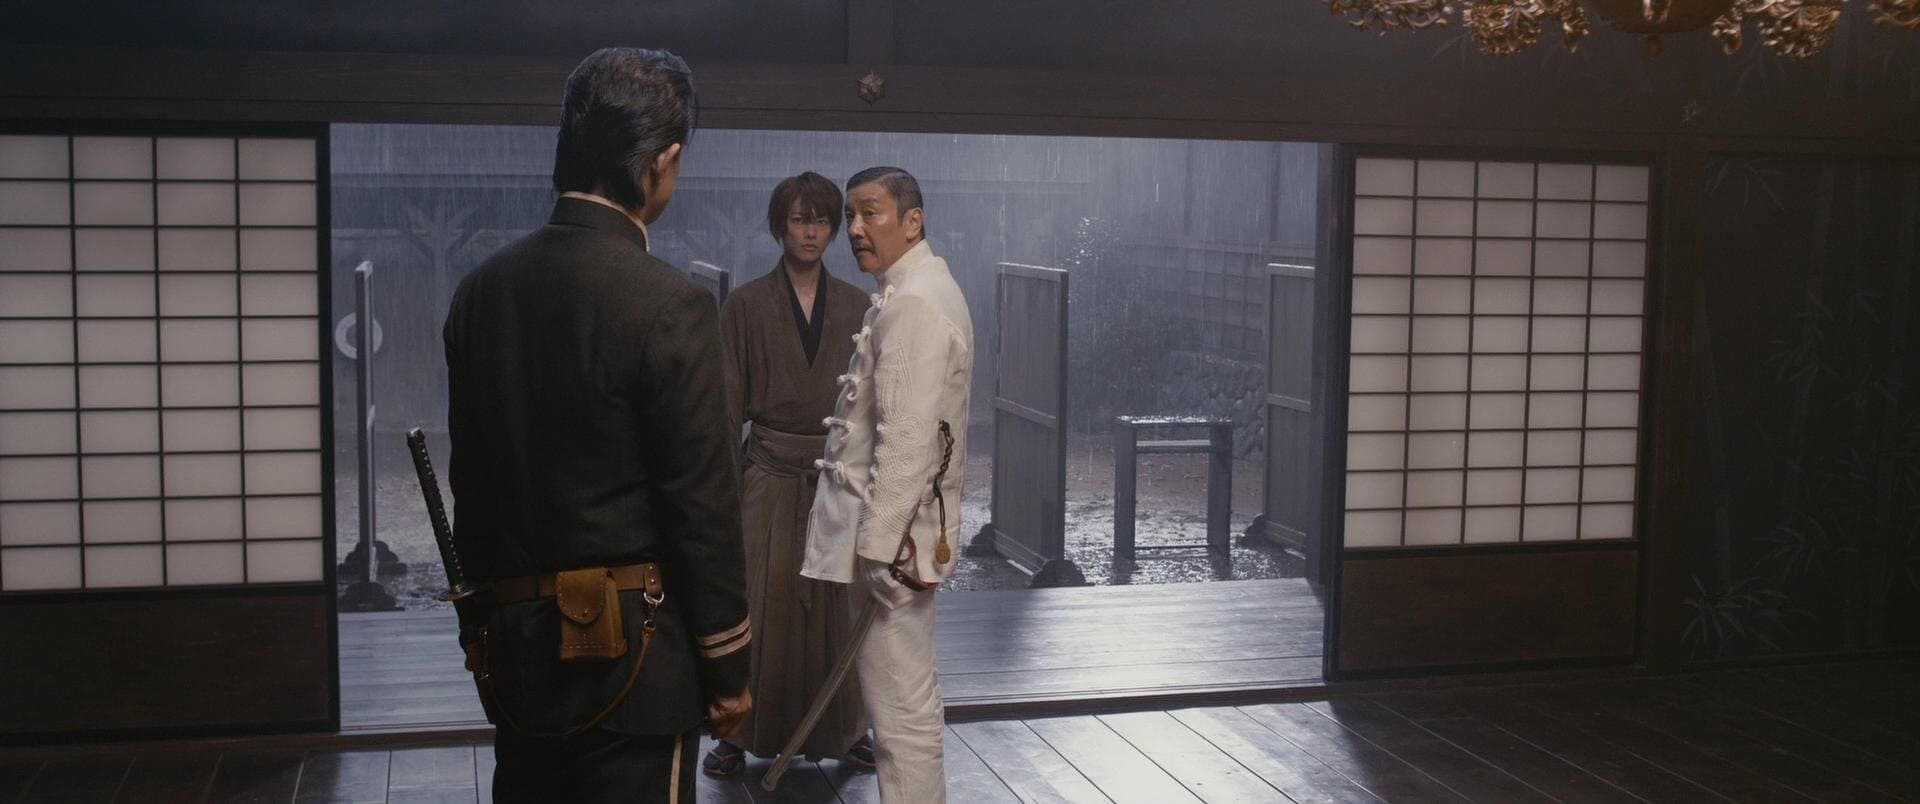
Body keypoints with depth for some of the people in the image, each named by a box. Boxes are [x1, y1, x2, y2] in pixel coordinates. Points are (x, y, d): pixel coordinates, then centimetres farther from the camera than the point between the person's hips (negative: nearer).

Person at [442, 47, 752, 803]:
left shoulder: (481, 289, 3)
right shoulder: (666, 304, -16)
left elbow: (469, 482, 10)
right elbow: (702, 506, -14)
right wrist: (726, 664, -4)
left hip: (516, 642, 6)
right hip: (630, 649, -6)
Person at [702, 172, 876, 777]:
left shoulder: (855, 306, 7)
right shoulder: (747, 305, 1)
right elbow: (729, 404, 0)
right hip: (770, 474, -2)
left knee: (837, 605, 5)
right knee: (761, 602, -3)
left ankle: (844, 729, 17)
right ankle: (742, 734, 7)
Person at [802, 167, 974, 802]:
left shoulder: (913, 303, -17)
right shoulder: (921, 291, 16)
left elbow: (906, 440, -23)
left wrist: (876, 547, -22)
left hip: (891, 534, -11)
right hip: (898, 528, 11)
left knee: (900, 708, -5)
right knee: (910, 697, 19)